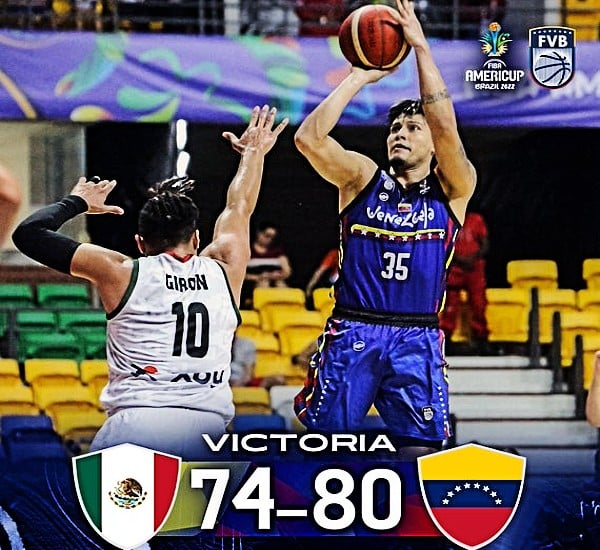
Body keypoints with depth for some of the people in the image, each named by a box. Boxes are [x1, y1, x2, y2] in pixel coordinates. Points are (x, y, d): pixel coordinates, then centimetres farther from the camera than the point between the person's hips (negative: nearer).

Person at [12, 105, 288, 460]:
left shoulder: (123, 274, 9)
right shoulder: (224, 271, 16)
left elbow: (29, 233, 14)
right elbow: (240, 208, 37)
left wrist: (78, 202, 31)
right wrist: (254, 153, 54)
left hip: (137, 423, -3)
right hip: (209, 428, 3)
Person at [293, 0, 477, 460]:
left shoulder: (452, 191, 6)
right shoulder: (363, 178, 8)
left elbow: (445, 125, -11)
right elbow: (309, 139, -8)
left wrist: (421, 46, -11)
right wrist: (360, 76, -4)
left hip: (416, 339, 0)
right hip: (352, 331, 1)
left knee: (422, 449, -6)